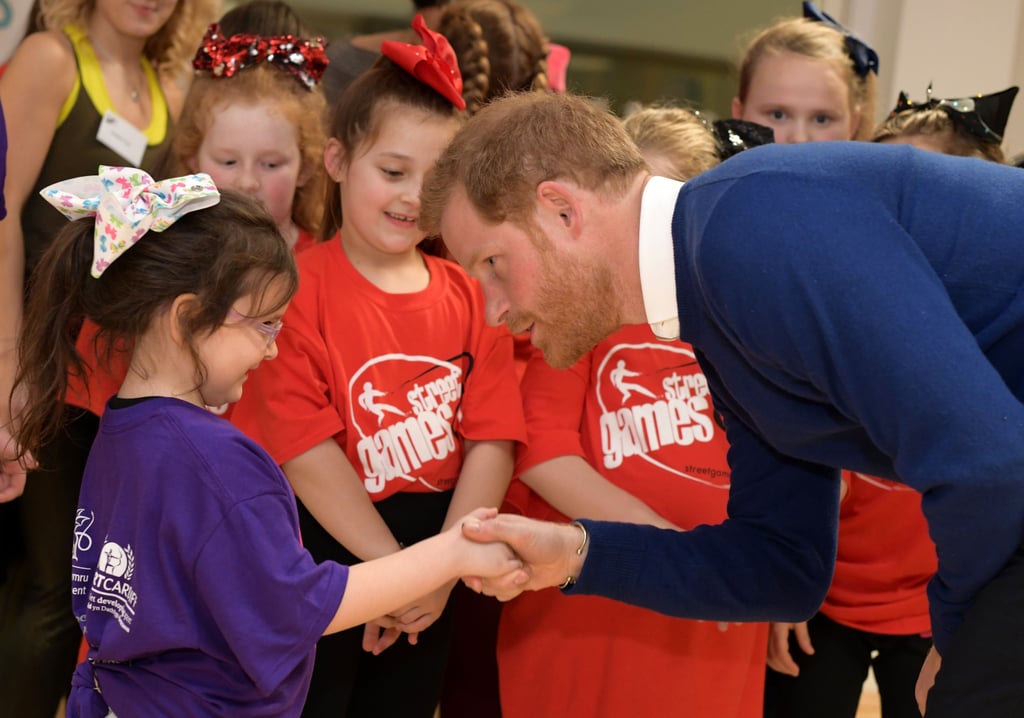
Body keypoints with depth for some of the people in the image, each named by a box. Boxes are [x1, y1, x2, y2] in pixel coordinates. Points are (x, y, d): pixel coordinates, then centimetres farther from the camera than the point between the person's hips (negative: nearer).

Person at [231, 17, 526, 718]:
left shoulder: (471, 298, 3)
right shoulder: (296, 289, -10)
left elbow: (492, 442, -3)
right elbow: (303, 448, -16)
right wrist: (395, 568, -16)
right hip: (318, 566, -4)